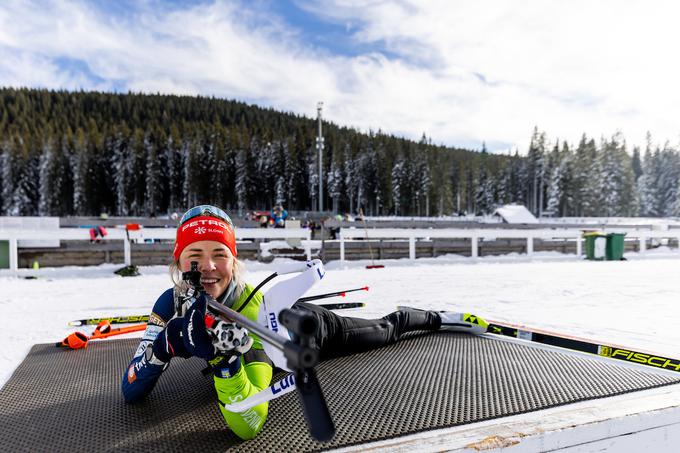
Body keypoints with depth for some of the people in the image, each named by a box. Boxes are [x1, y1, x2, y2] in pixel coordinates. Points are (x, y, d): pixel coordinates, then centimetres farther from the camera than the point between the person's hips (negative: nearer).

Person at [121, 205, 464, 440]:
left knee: (385, 331, 24)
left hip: (313, 329, -3)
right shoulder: (173, 303, -29)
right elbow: (131, 392, -29)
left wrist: (223, 359, -64)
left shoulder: (252, 307, -44)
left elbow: (248, 426, -49)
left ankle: (435, 318, 53)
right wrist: (166, 342, -46)